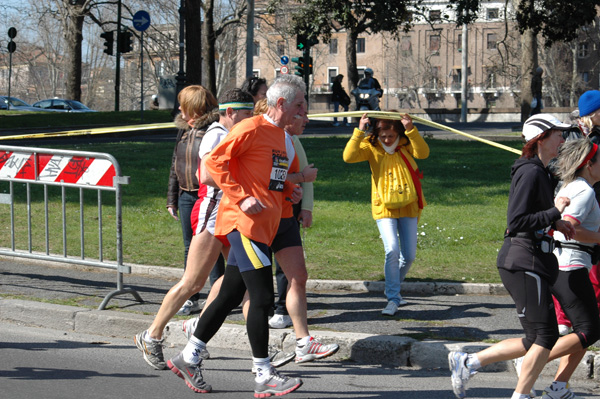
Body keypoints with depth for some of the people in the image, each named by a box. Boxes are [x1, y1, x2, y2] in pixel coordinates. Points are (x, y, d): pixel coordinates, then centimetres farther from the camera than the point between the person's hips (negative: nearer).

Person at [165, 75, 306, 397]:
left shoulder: (280, 134, 18)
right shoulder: (251, 128, -11)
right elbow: (214, 161, -15)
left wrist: (288, 190, 10)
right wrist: (241, 198, -20)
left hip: (262, 225, 9)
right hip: (245, 223, -9)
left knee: (230, 295, 11)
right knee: (262, 297, -9)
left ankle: (188, 358, 21)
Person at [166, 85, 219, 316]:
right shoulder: (184, 130, 13)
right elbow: (175, 166, 19)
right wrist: (172, 199, 17)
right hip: (186, 196, 7)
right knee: (190, 248, 10)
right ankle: (191, 299, 17)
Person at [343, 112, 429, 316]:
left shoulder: (406, 144, -4)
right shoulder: (371, 146, -6)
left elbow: (423, 153, -24)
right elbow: (349, 157, -22)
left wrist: (411, 130, -35)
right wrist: (359, 132, -29)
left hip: (408, 207, 2)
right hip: (384, 208, -2)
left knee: (409, 255, 7)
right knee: (392, 250, -19)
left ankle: (393, 290, 32)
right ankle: (393, 299, -13)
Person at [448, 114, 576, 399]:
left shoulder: (539, 172, 17)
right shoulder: (530, 172, -14)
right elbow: (516, 222, -21)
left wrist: (554, 224, 13)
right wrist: (554, 213, -19)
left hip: (531, 263, 10)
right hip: (523, 262, -10)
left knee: (536, 340, 10)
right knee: (545, 334, -9)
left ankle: (467, 362, 14)